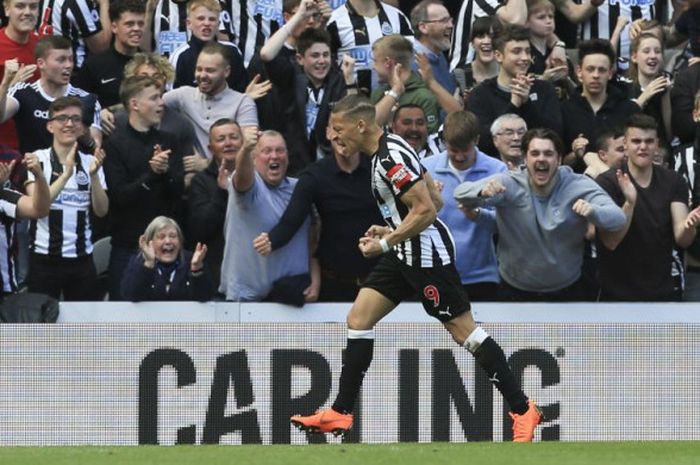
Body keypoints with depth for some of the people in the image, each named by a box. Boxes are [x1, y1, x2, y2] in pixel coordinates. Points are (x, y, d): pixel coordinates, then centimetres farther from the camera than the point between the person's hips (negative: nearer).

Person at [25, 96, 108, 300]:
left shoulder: (90, 163, 8)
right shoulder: (38, 160, -3)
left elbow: (101, 210, 1)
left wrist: (93, 175, -14)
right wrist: (66, 174, -24)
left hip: (81, 258, 3)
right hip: (45, 258, -3)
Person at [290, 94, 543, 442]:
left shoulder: (392, 157, -19)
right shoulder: (386, 150, 11)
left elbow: (426, 209, -24)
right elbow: (433, 200, 18)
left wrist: (385, 243, -18)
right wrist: (391, 230, 14)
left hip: (427, 254, -10)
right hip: (406, 254, 10)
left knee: (463, 330, -5)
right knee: (359, 318, 4)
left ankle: (522, 410, 1)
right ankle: (340, 413, 5)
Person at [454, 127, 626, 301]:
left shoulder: (579, 186, -11)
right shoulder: (508, 184, -12)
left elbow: (618, 218, -21)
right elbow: (461, 193, -23)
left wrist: (592, 212, -45)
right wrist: (482, 191, -48)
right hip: (516, 292, 0)